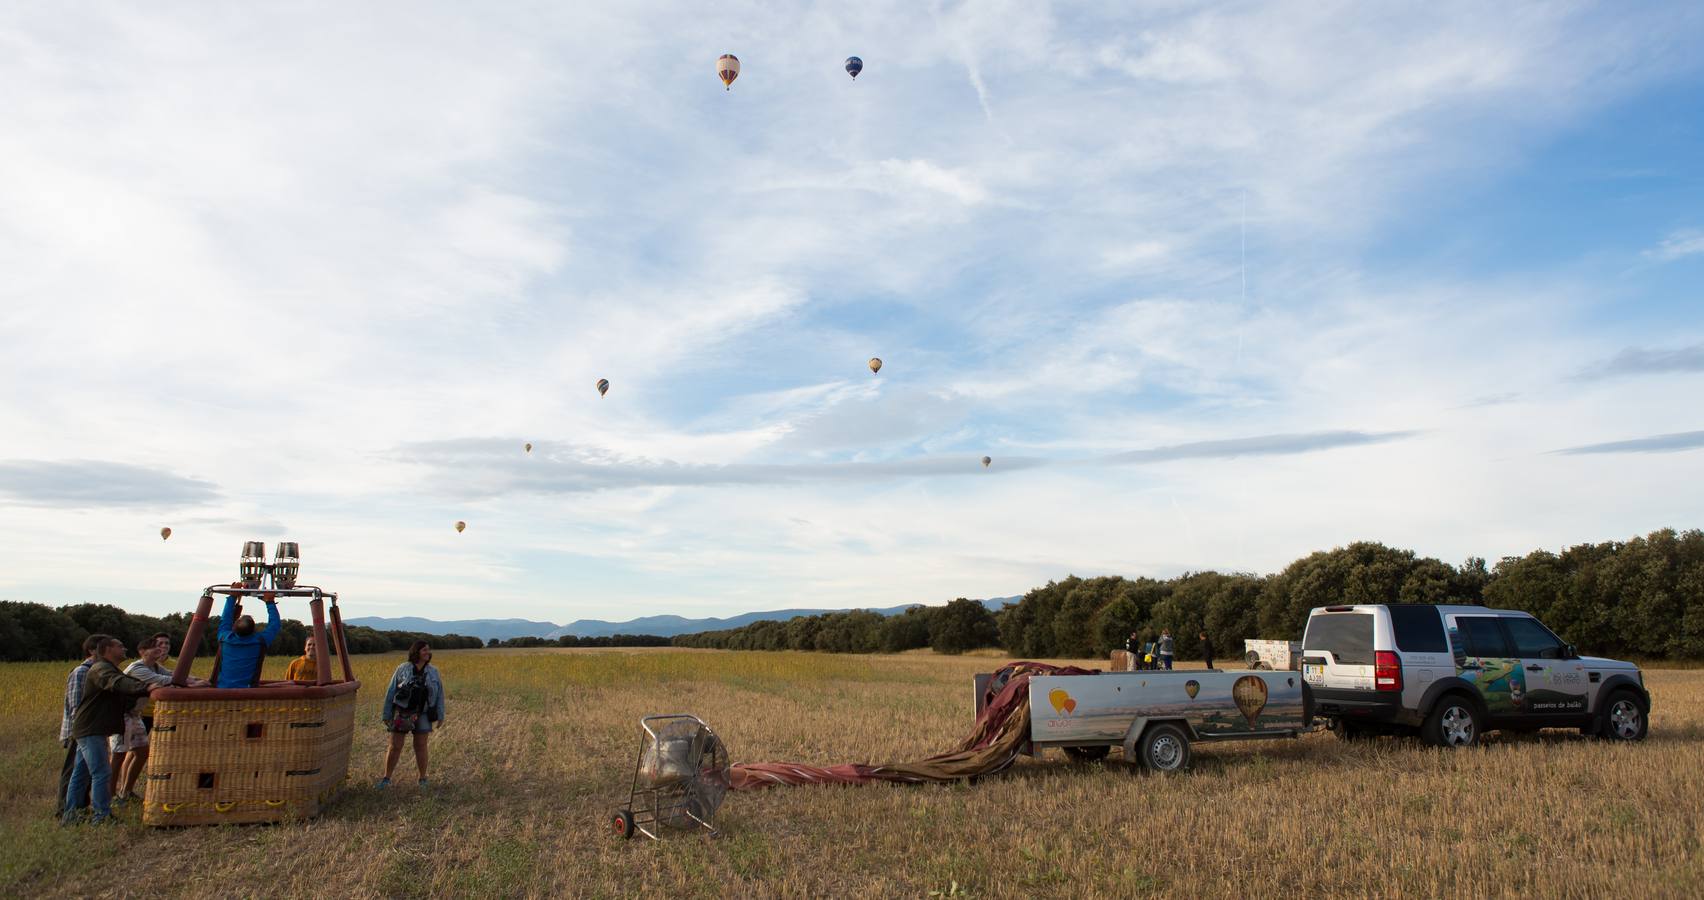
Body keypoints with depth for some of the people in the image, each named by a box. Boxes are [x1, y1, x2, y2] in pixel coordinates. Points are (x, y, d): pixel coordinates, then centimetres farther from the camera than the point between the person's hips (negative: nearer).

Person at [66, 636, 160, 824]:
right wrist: (146, 688, -50)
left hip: (86, 730, 11)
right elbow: (119, 683, -36)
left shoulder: (110, 669, 21)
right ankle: (101, 816, -9)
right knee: (101, 774, -11)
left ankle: (70, 815, 23)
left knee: (81, 774, 16)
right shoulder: (100, 669, -15)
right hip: (91, 731, -11)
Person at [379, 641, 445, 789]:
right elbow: (391, 692, 0)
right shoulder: (402, 669, -3)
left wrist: (440, 716, 1)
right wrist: (386, 715, 0)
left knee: (420, 746, 5)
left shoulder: (433, 672, 2)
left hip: (422, 714, 1)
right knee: (395, 746, 1)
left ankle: (423, 779, 17)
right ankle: (386, 778, 14)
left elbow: (439, 694, 4)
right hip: (402, 714, -1)